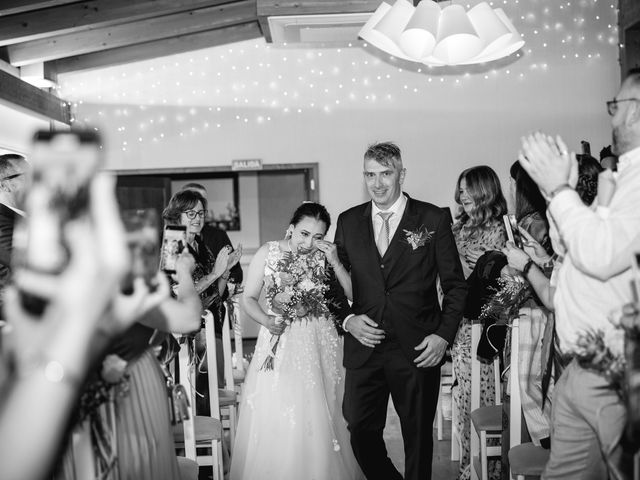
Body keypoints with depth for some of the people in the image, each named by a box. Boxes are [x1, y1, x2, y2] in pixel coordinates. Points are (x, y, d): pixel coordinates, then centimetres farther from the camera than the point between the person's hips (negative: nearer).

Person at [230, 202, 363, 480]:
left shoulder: (326, 256, 3)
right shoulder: (268, 253, 0)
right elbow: (248, 298, 3)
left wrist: (335, 262, -12)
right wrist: (267, 321, -15)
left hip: (320, 346, 1)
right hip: (279, 346, -1)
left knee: (318, 419, 6)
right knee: (274, 422, 1)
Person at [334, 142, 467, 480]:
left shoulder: (433, 219, -1)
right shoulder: (348, 222, 7)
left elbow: (455, 285, 1)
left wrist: (444, 335, -8)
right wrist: (348, 319, -5)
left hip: (418, 350, -2)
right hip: (364, 347, 3)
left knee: (418, 437, 11)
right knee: (361, 433, 8)